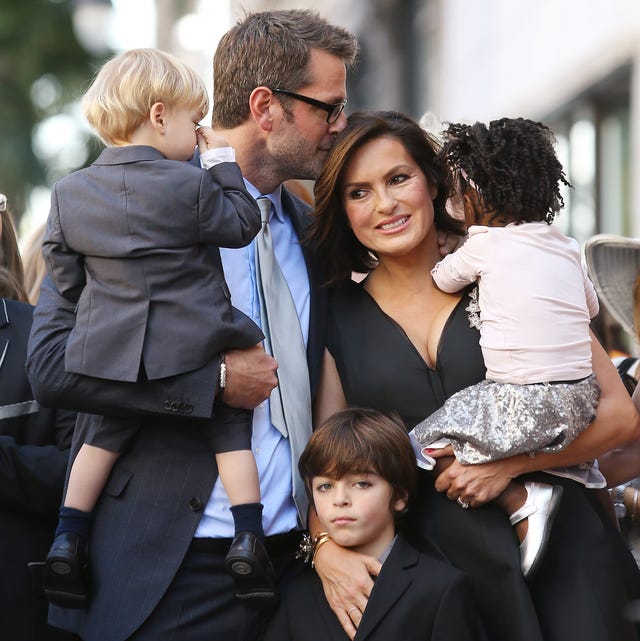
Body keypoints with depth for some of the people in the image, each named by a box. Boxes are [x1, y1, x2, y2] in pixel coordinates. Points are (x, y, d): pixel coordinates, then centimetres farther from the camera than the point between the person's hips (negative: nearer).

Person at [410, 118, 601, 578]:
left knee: (425, 449, 0)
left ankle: (522, 501, -11)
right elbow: (591, 308, 26)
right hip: (581, 399, 7)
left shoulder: (485, 244, -4)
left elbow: (440, 279, 13)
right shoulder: (566, 248, 12)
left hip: (524, 406, -7)